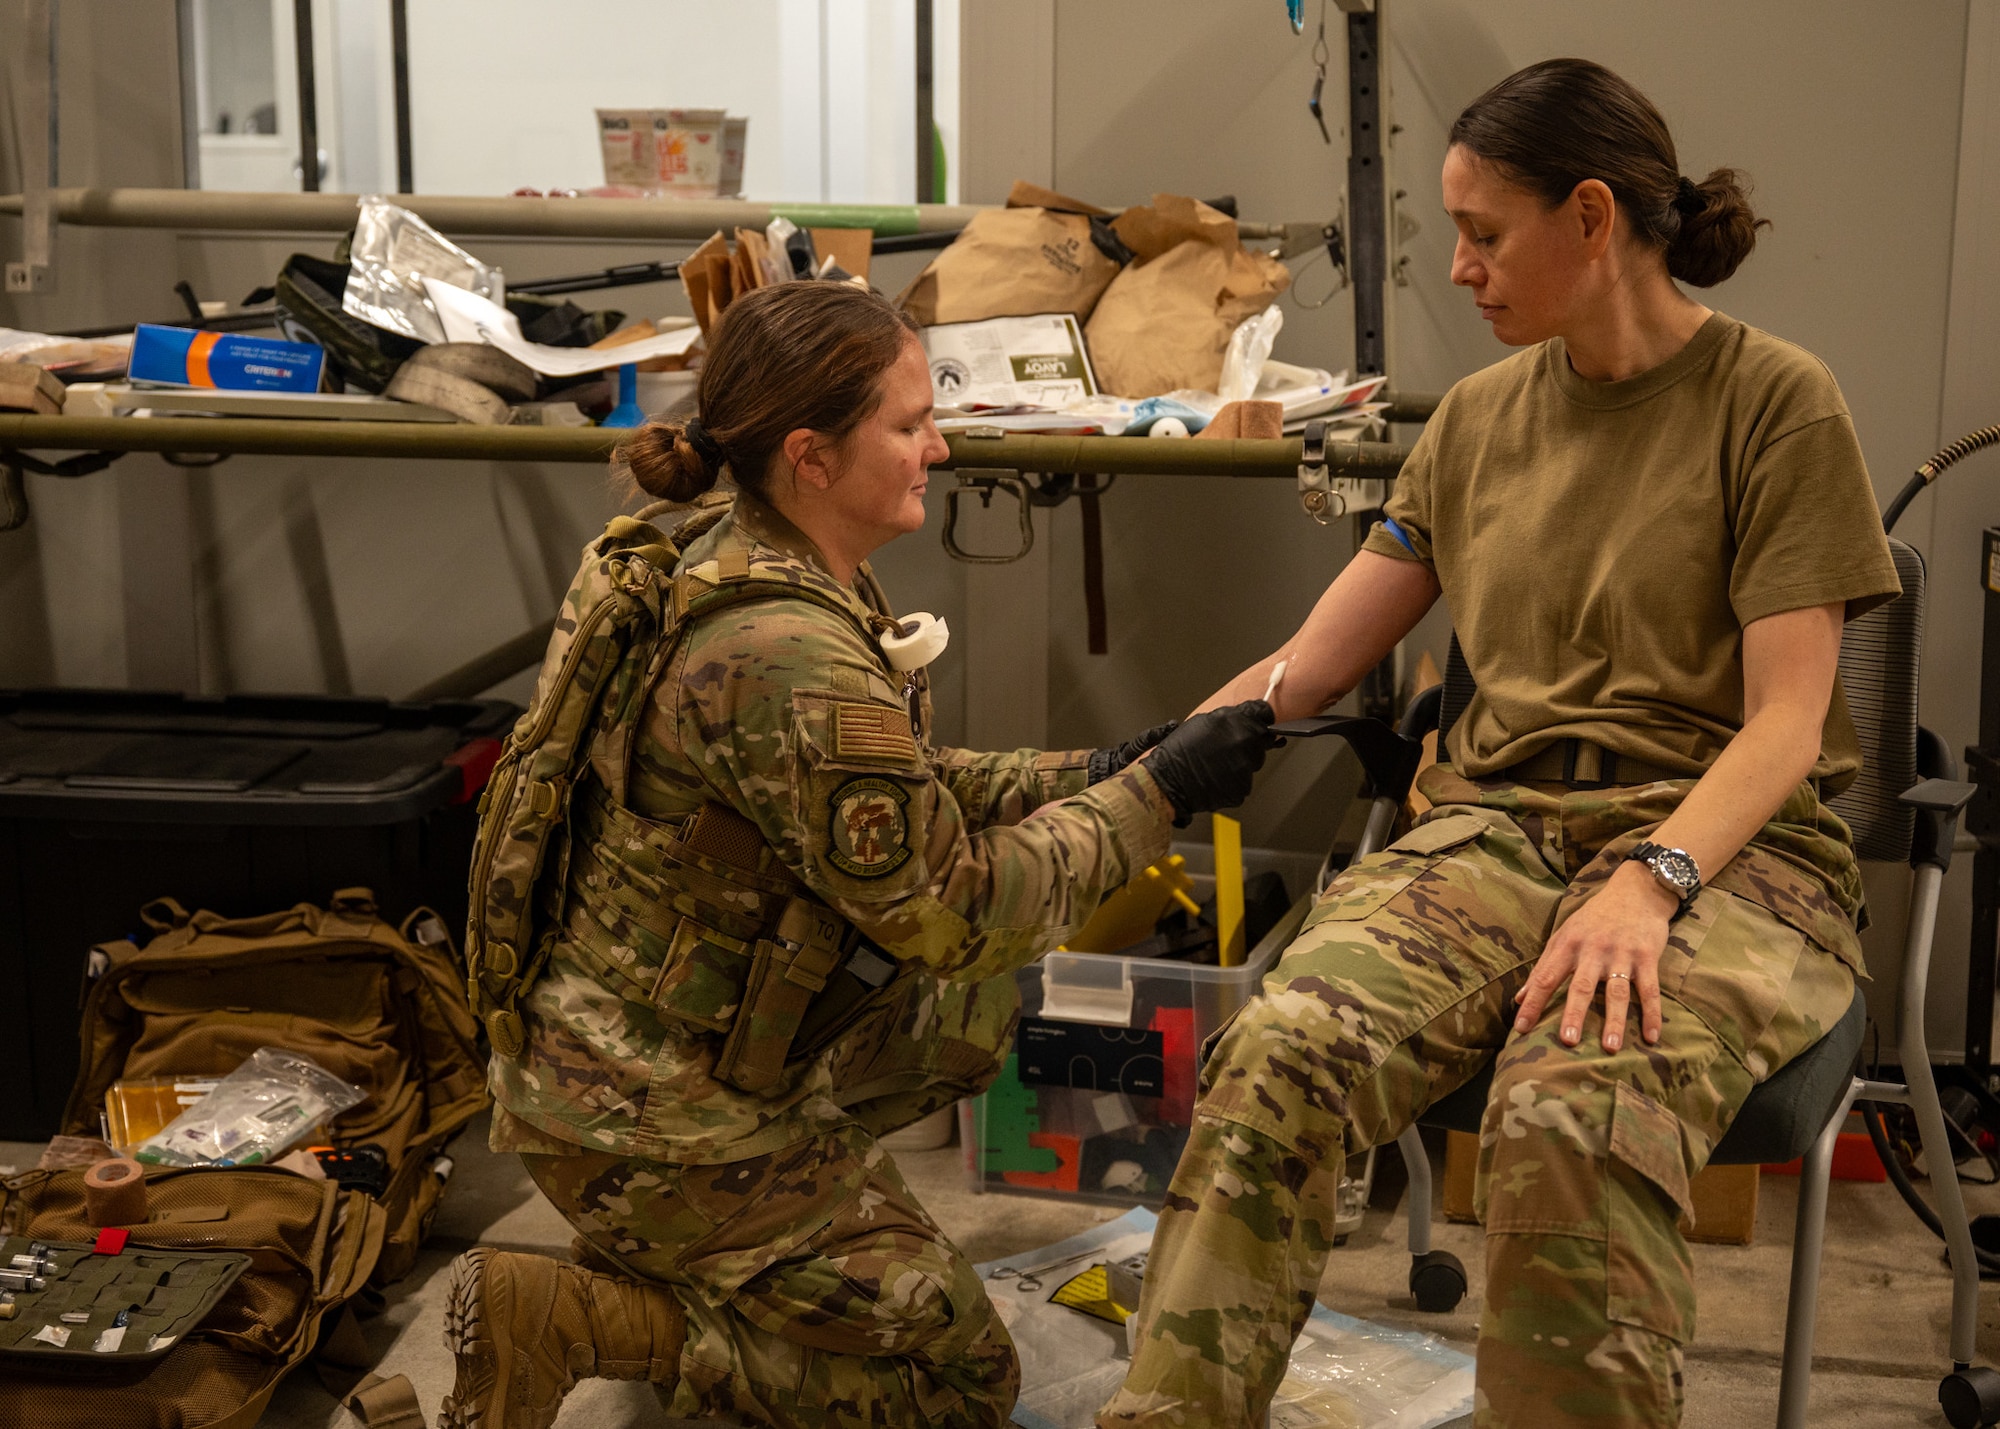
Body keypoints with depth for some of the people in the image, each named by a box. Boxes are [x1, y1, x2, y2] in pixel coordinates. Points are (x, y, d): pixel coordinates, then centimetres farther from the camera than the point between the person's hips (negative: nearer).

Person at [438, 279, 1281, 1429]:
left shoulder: (726, 552, 1)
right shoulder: (788, 656, -30)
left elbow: (894, 791, 11)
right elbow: (951, 907, -22)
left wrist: (1085, 775, 2)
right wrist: (1151, 799, -13)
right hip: (657, 1120, -9)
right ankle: (571, 1321, -3)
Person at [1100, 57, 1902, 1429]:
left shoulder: (1775, 401, 1)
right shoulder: (1479, 418, 16)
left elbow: (1785, 719, -6)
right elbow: (1304, 668, 17)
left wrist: (1649, 881, -23)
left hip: (1726, 841, -3)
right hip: (1502, 819, 4)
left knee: (1573, 1119, -37)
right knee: (1279, 1052, -28)